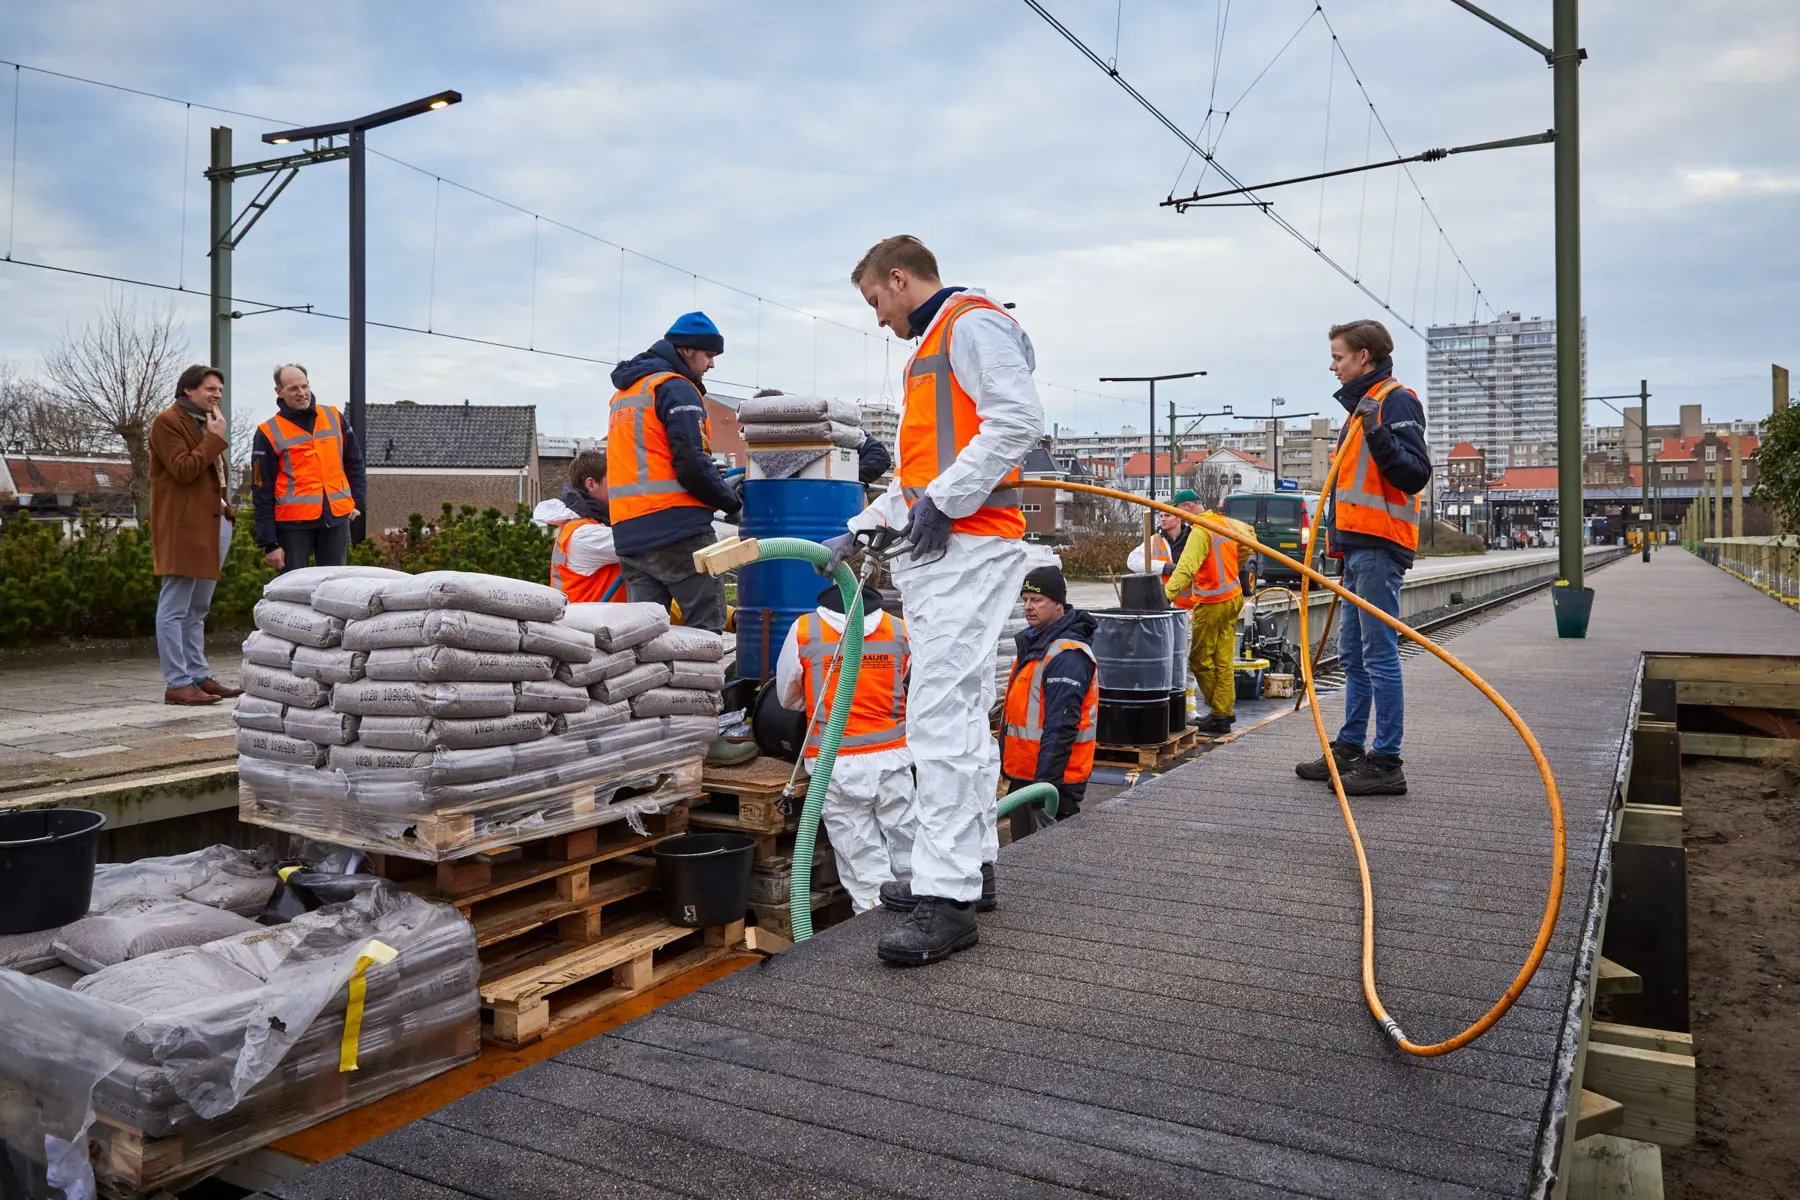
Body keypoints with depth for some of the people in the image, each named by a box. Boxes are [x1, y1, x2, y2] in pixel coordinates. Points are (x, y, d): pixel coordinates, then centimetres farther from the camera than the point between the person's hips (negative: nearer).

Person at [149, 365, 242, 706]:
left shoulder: (206, 423, 23)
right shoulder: (168, 422, -5)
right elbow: (183, 470, -17)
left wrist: (224, 506, 15)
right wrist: (215, 438, -13)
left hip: (212, 525, 9)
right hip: (181, 528, -9)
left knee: (197, 610, 13)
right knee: (175, 609, -7)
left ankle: (199, 677, 17)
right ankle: (177, 684, -7)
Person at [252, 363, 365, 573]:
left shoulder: (334, 417, 7)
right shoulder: (269, 433, -2)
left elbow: (354, 463, 18)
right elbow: (262, 492, -2)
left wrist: (358, 501, 8)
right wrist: (269, 542, -6)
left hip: (336, 518, 3)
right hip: (293, 523, -3)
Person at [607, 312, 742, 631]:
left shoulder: (623, 393, 24)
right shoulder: (676, 389, -5)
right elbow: (692, 464, -15)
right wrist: (732, 500, 1)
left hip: (628, 533, 8)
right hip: (676, 529, -8)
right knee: (706, 628, -5)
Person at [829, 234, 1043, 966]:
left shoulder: (973, 323, -4)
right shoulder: (931, 349, 27)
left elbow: (1020, 421, -20)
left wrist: (943, 502, -21)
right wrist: (860, 530, 26)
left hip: (968, 545, -11)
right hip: (939, 551, 11)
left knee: (941, 716, -16)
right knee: (961, 713, 13)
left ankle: (948, 898, -15)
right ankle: (971, 864, 22)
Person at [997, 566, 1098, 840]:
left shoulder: (1067, 655, -20)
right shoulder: (1034, 643, 14)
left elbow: (1061, 727, -25)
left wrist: (1046, 781, -26)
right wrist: (1008, 764, 22)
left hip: (1050, 777, -10)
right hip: (1023, 775, 10)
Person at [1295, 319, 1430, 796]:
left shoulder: (1396, 400, -7)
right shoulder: (1361, 405, 23)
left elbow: (1415, 474, -17)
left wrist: (1379, 439, -30)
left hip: (1378, 548, -10)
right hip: (1358, 547, 10)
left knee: (1379, 656, -9)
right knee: (1354, 657, 14)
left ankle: (1386, 761, -5)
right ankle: (1350, 748, 21)